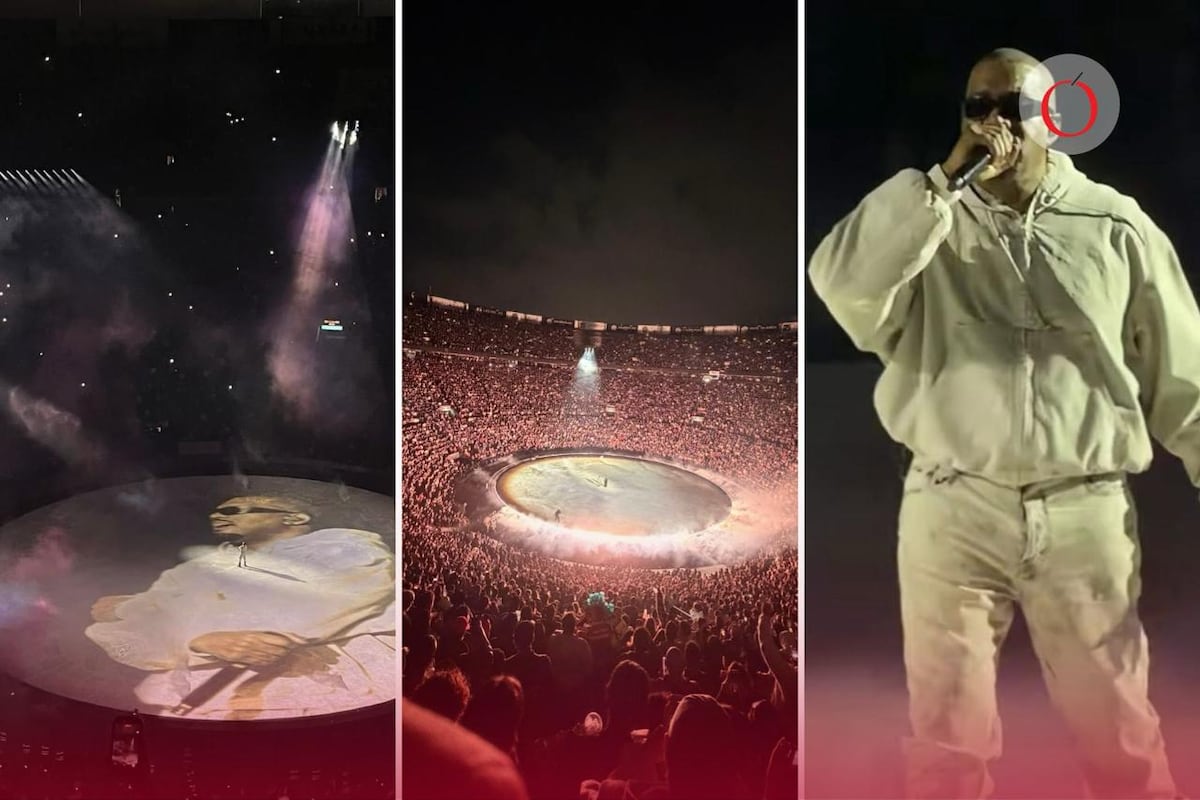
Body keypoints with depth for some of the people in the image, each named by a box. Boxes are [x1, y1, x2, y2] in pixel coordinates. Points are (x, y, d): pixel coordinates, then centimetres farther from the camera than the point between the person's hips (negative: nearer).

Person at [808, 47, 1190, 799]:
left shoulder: (1117, 226, 4)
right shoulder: (927, 224, 4)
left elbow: (1181, 377, 8)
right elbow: (842, 282, -17)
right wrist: (944, 173, -16)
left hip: (1086, 515, 1)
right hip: (953, 512, 0)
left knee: (1122, 739, 13)